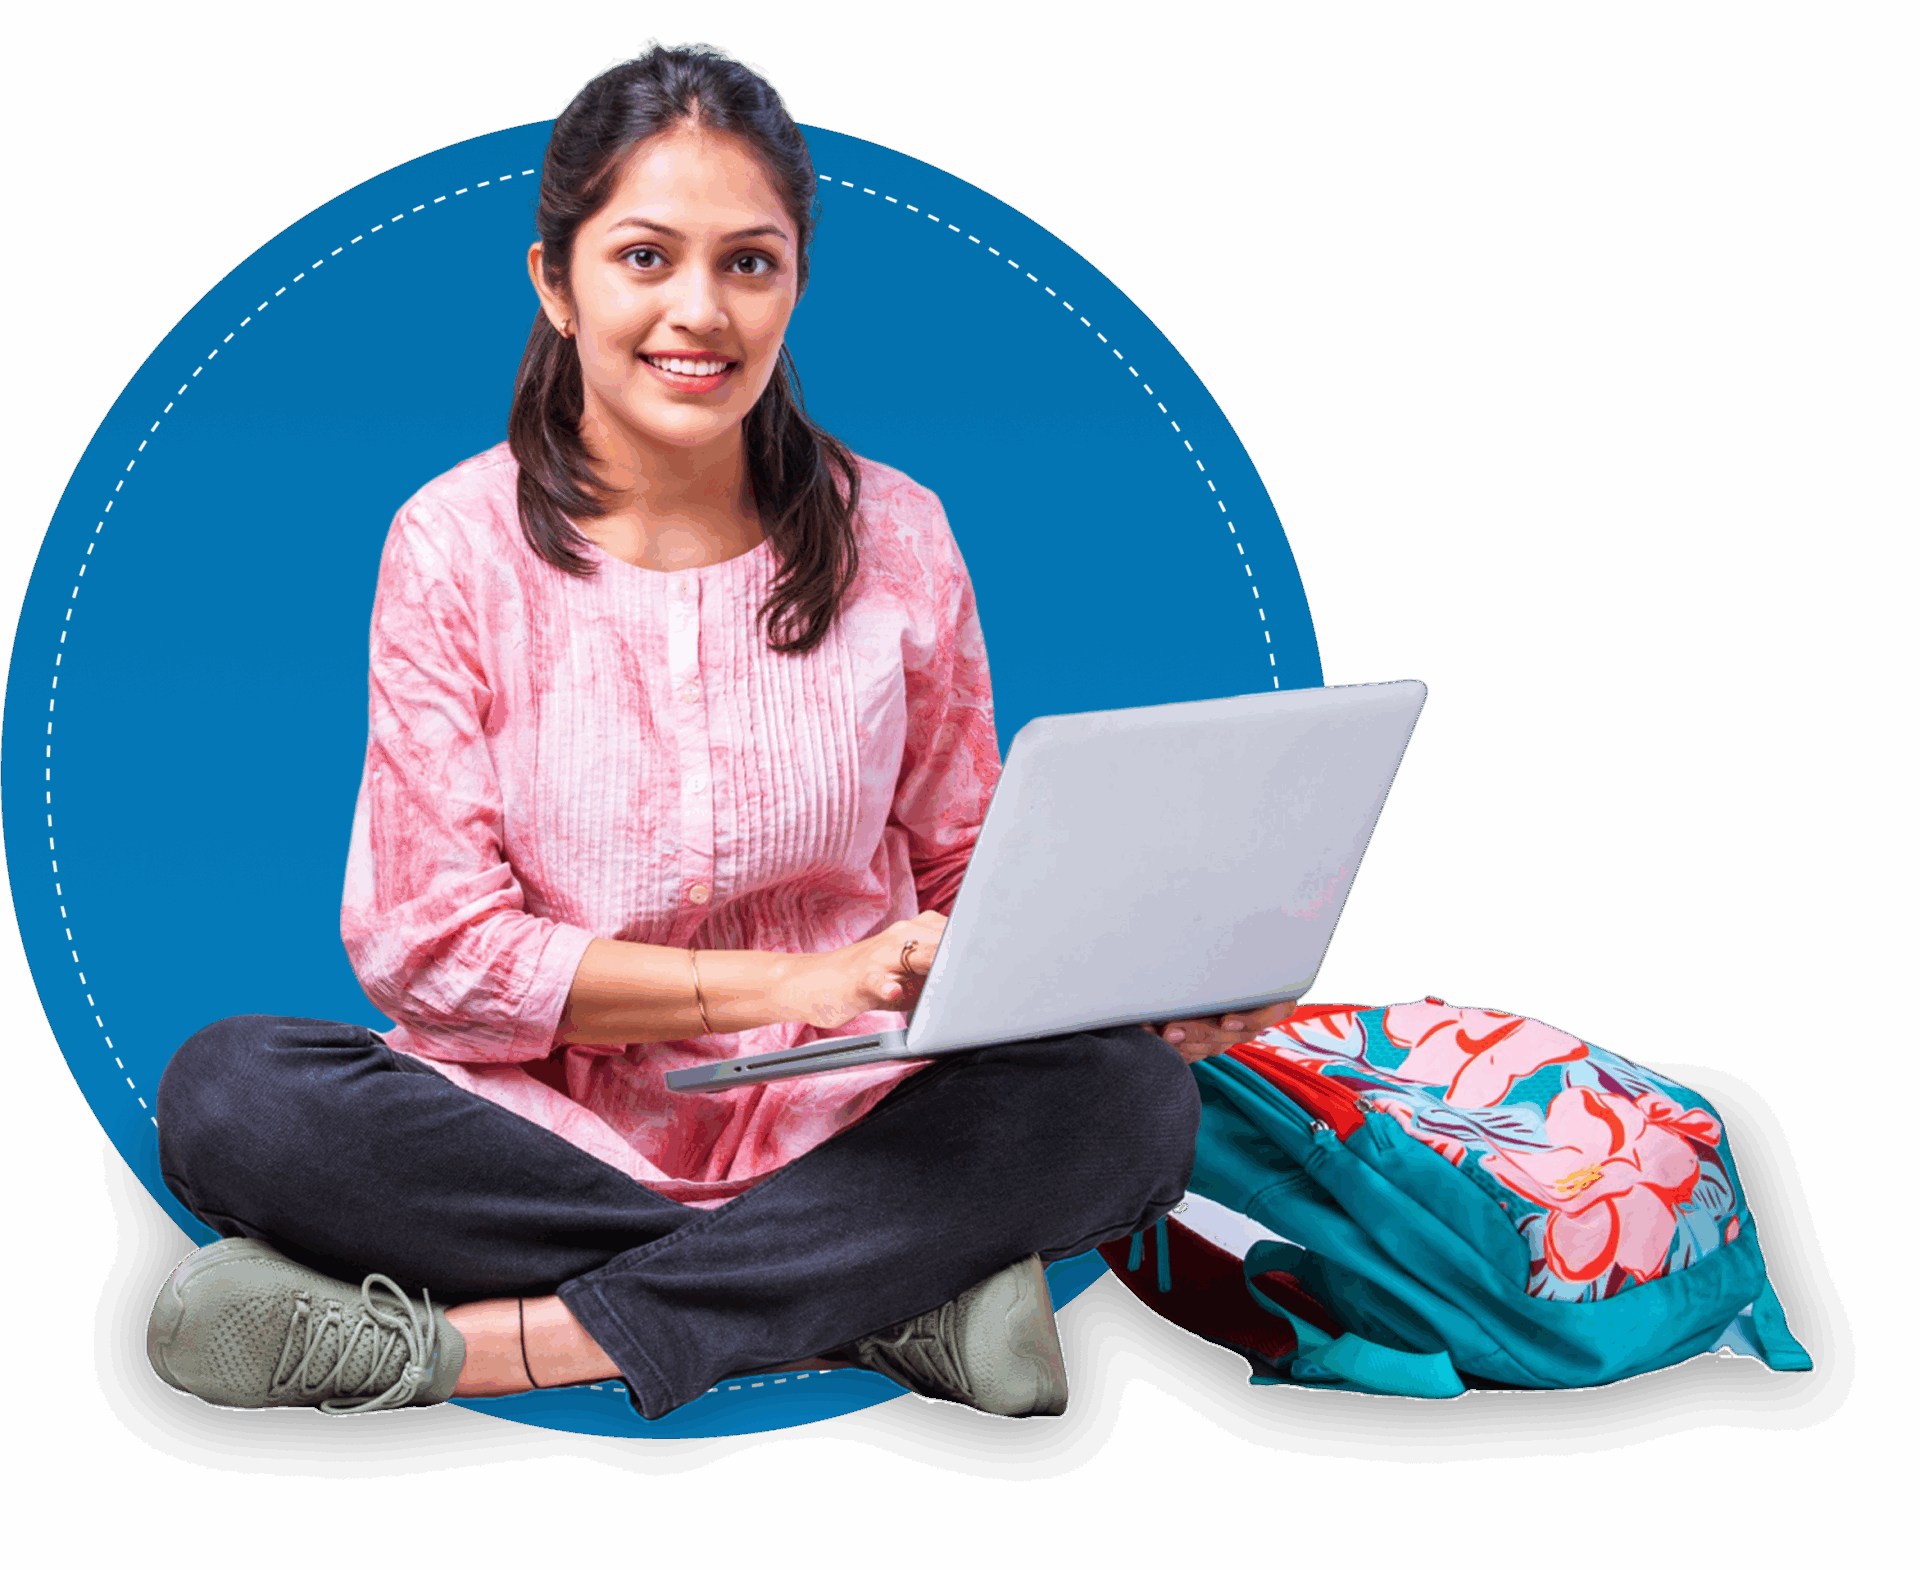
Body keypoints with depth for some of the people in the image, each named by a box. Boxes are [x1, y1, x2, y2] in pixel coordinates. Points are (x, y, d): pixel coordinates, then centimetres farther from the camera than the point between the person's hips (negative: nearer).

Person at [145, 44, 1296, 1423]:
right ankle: (883, 1297, -25)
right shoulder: (458, 546, -3)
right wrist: (797, 980, -19)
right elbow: (427, 943, -9)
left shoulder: (895, 538, 2)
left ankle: (492, 1339, -26)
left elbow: (966, 877, 9)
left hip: (846, 1128, 1)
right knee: (223, 1093, -28)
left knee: (1134, 1098, -27)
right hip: (542, 1127, -1)